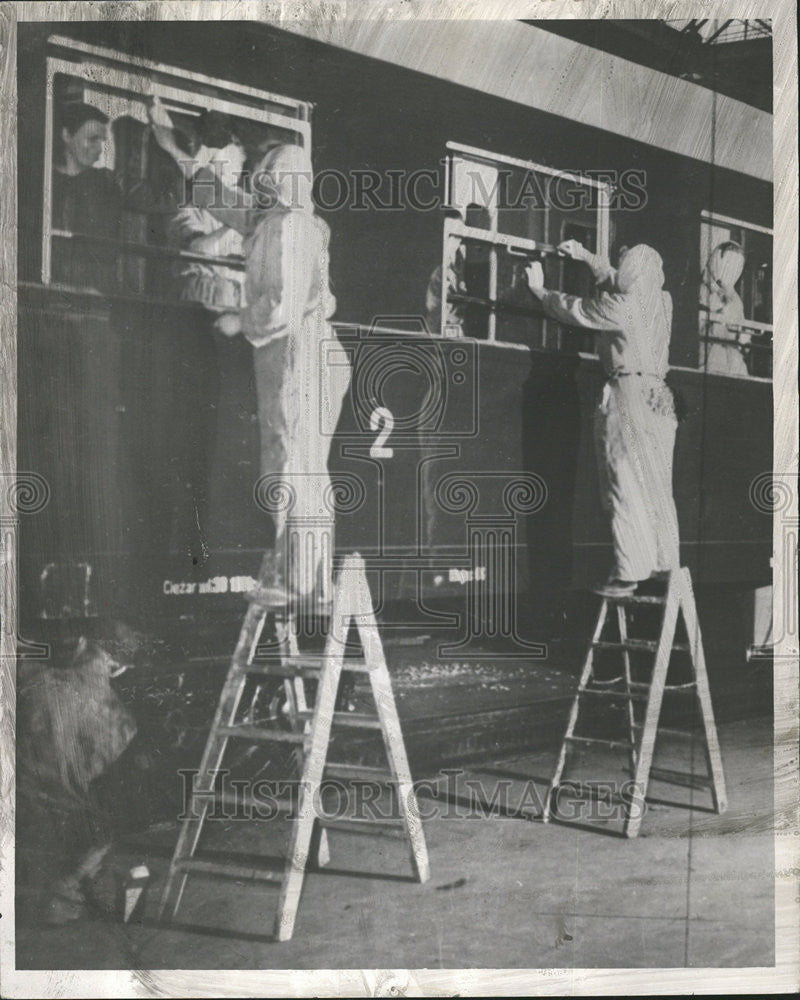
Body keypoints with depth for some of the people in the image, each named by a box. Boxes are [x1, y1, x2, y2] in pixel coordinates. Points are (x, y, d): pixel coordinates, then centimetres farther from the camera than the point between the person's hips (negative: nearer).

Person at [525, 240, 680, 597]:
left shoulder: (619, 306, -9)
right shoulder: (663, 302, 11)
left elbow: (573, 309, 4)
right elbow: (617, 284, 29)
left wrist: (539, 290, 21)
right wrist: (585, 256, 36)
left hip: (626, 395, -7)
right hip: (659, 400, 7)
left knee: (624, 488, -5)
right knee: (658, 489, 10)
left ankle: (628, 574, -5)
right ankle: (665, 566, 13)